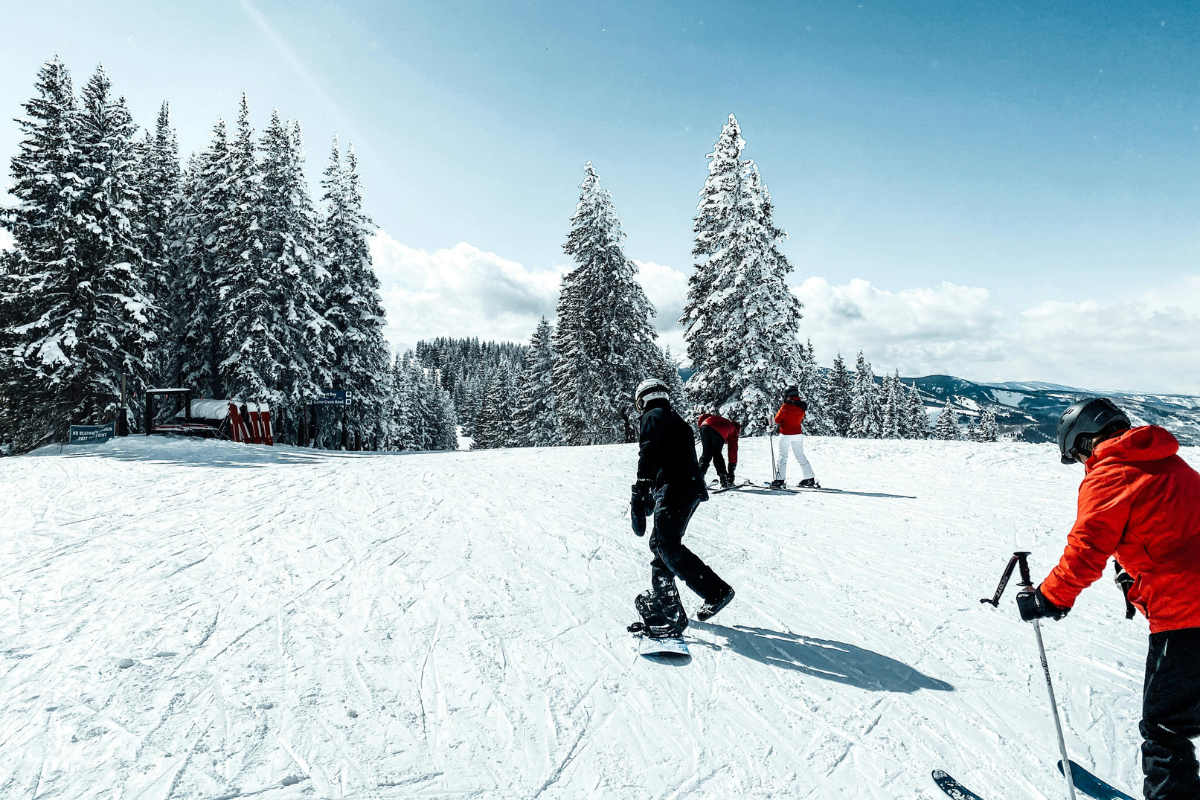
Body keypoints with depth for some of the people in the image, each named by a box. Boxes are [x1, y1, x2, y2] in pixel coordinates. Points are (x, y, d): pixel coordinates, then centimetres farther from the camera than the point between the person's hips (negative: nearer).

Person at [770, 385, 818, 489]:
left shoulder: (786, 406, -15)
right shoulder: (801, 407, 2)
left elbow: (777, 420, -8)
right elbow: (800, 420, 12)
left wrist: (777, 413, 10)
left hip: (785, 434, -5)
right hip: (798, 434, 5)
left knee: (782, 456, 2)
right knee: (800, 456, 13)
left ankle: (780, 480, -2)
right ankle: (810, 479, 13)